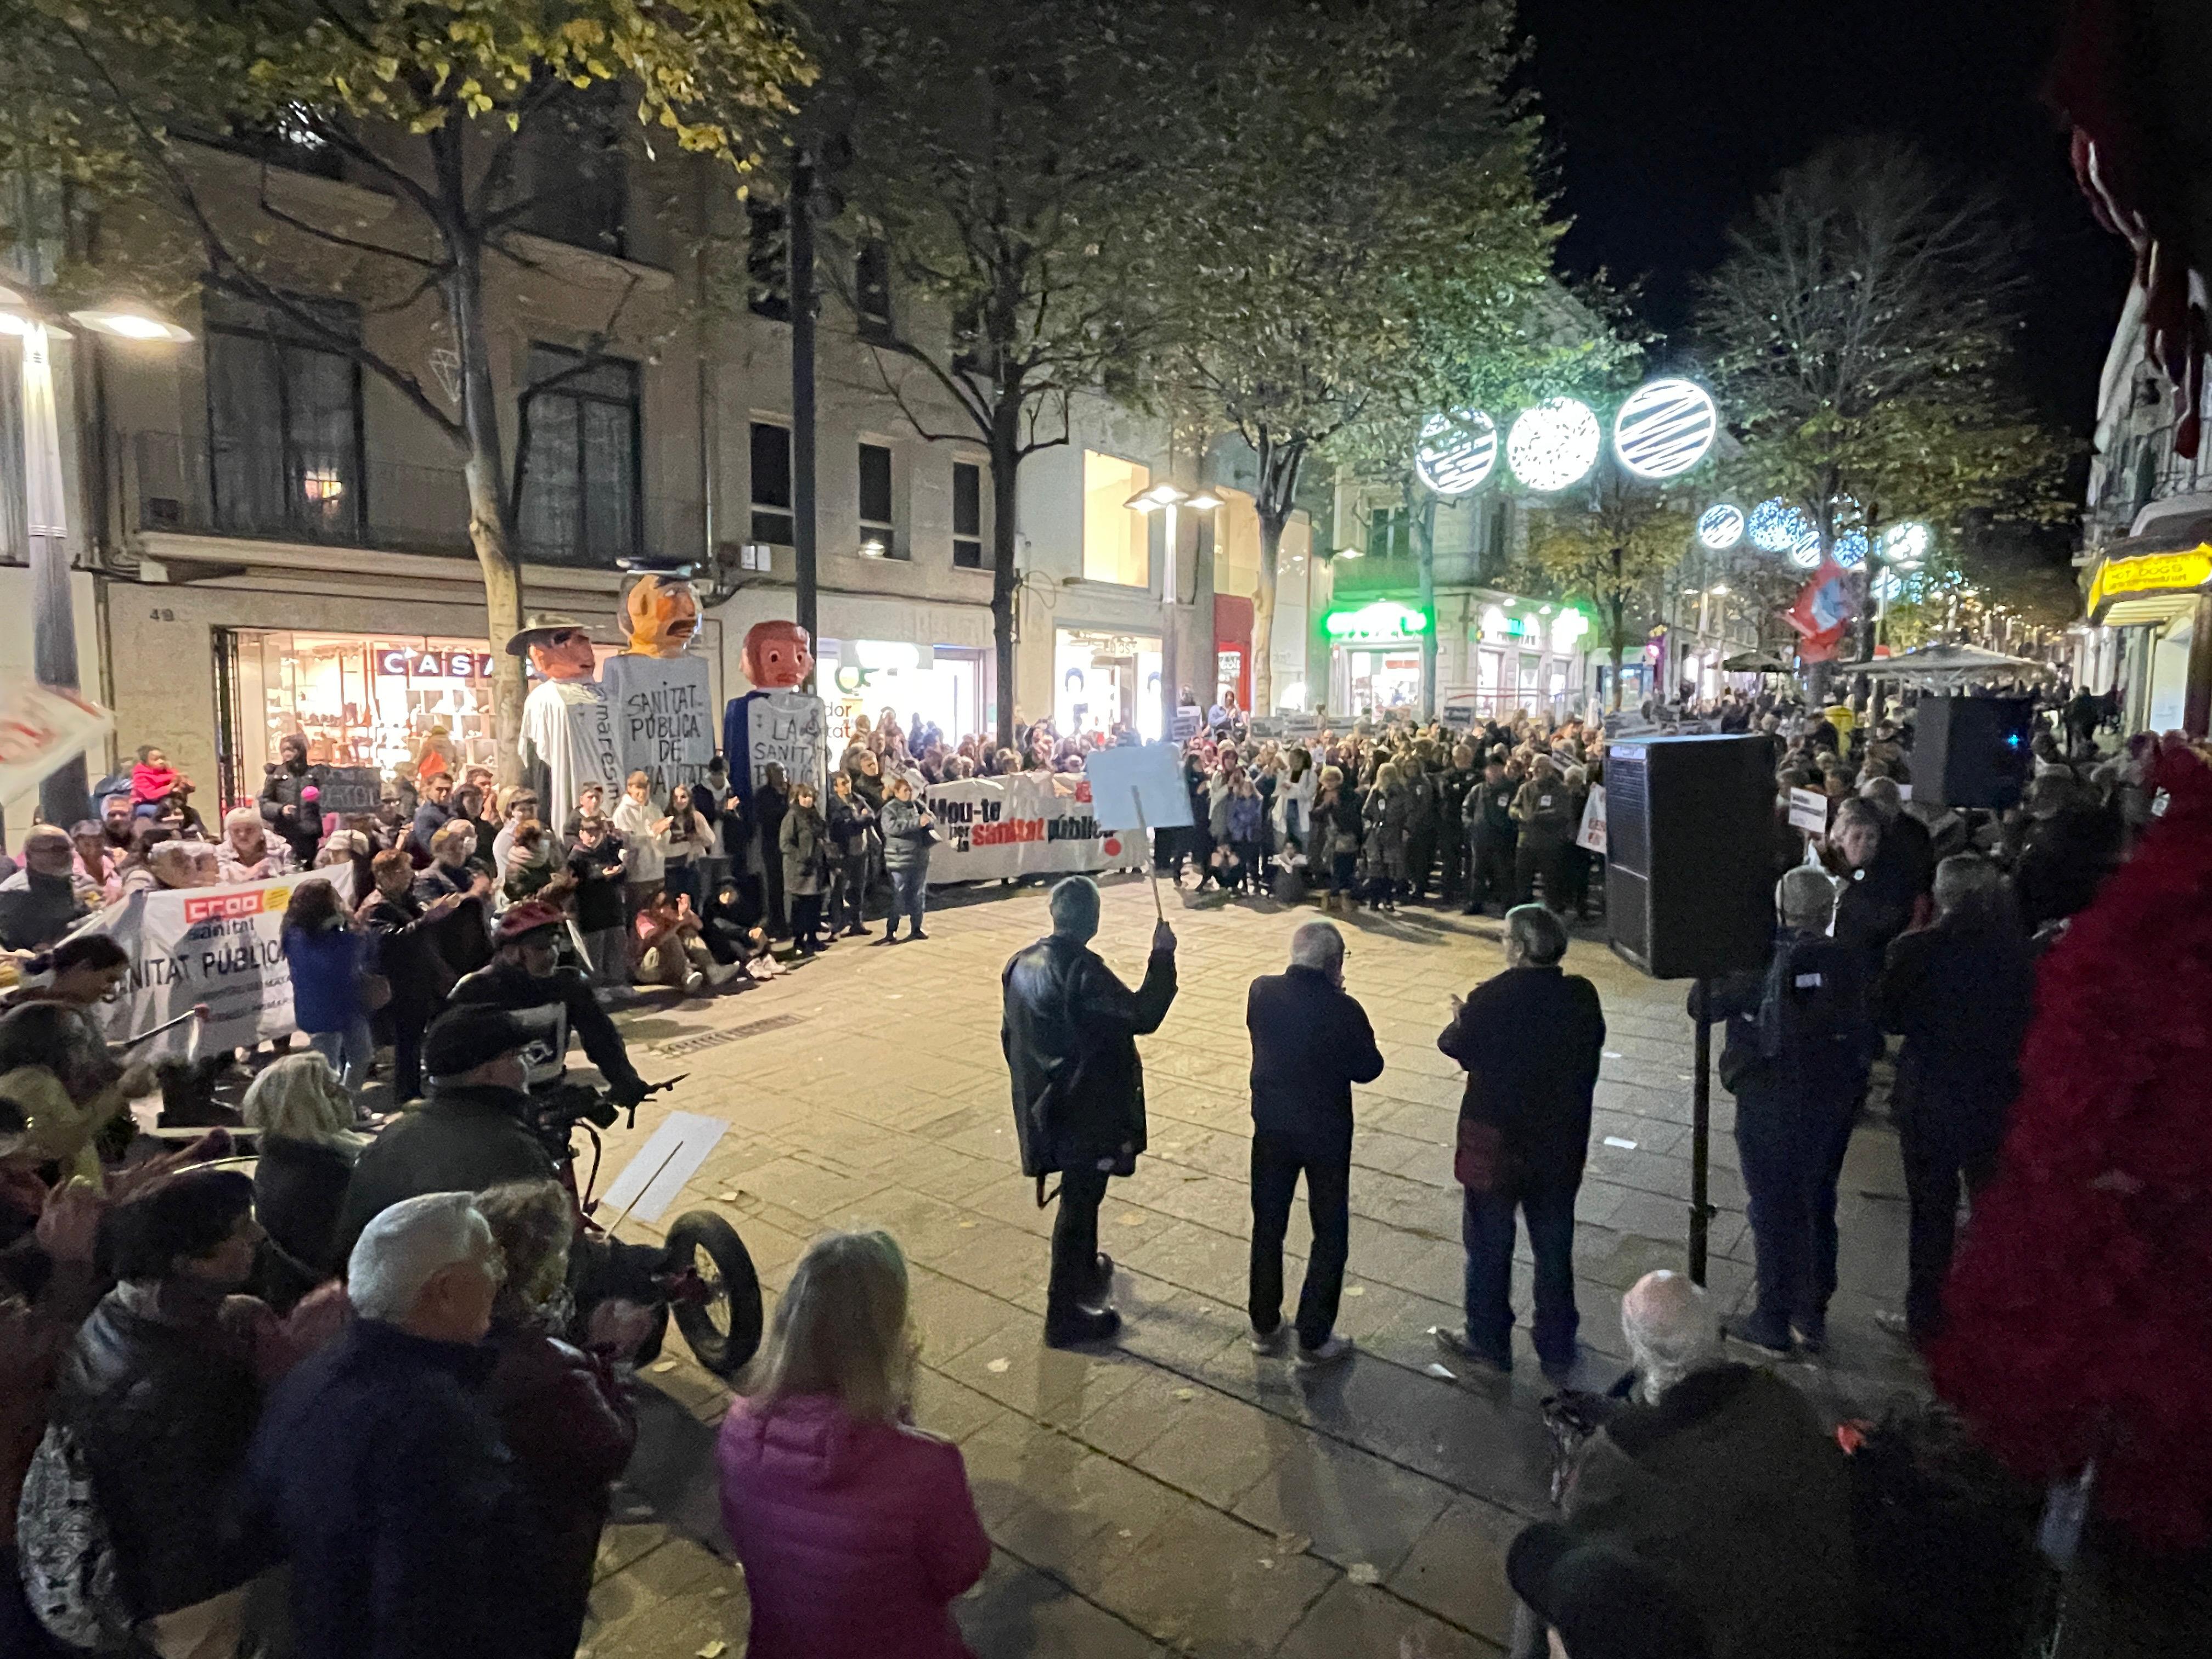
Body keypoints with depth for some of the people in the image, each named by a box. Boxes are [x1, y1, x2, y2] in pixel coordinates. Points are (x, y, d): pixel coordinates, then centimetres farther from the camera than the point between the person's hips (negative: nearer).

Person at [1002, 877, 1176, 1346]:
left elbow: (1010, 1035, 9)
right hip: (1085, 1110, -8)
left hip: (1043, 1105, 8)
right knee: (1078, 1205, 6)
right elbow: (1142, 1016, -25)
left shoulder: (1021, 963, 0)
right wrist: (1162, 957, -17)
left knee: (1081, 1194, 28)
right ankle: (1065, 1316, 18)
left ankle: (1086, 1273, 48)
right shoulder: (1082, 970, -25)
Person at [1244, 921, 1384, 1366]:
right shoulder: (1343, 1010, -22)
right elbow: (1368, 1069, -9)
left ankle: (1265, 1327, 31)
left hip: (1271, 1128, 4)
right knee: (1330, 1235, 13)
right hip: (1326, 1134, -4)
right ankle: (1314, 1339, 19)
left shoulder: (1261, 992, -10)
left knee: (1267, 1226, 19)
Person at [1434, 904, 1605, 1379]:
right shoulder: (1582, 997, -10)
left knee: (1489, 1247, 14)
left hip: (1496, 1142, -4)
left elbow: (1457, 1047, -9)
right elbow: (1592, 1047, 6)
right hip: (1561, 1144, 4)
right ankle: (1557, 1349, 30)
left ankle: (1489, 1343, 27)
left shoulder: (1491, 999, -23)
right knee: (1554, 1249, 17)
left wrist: (1458, 1019, 12)